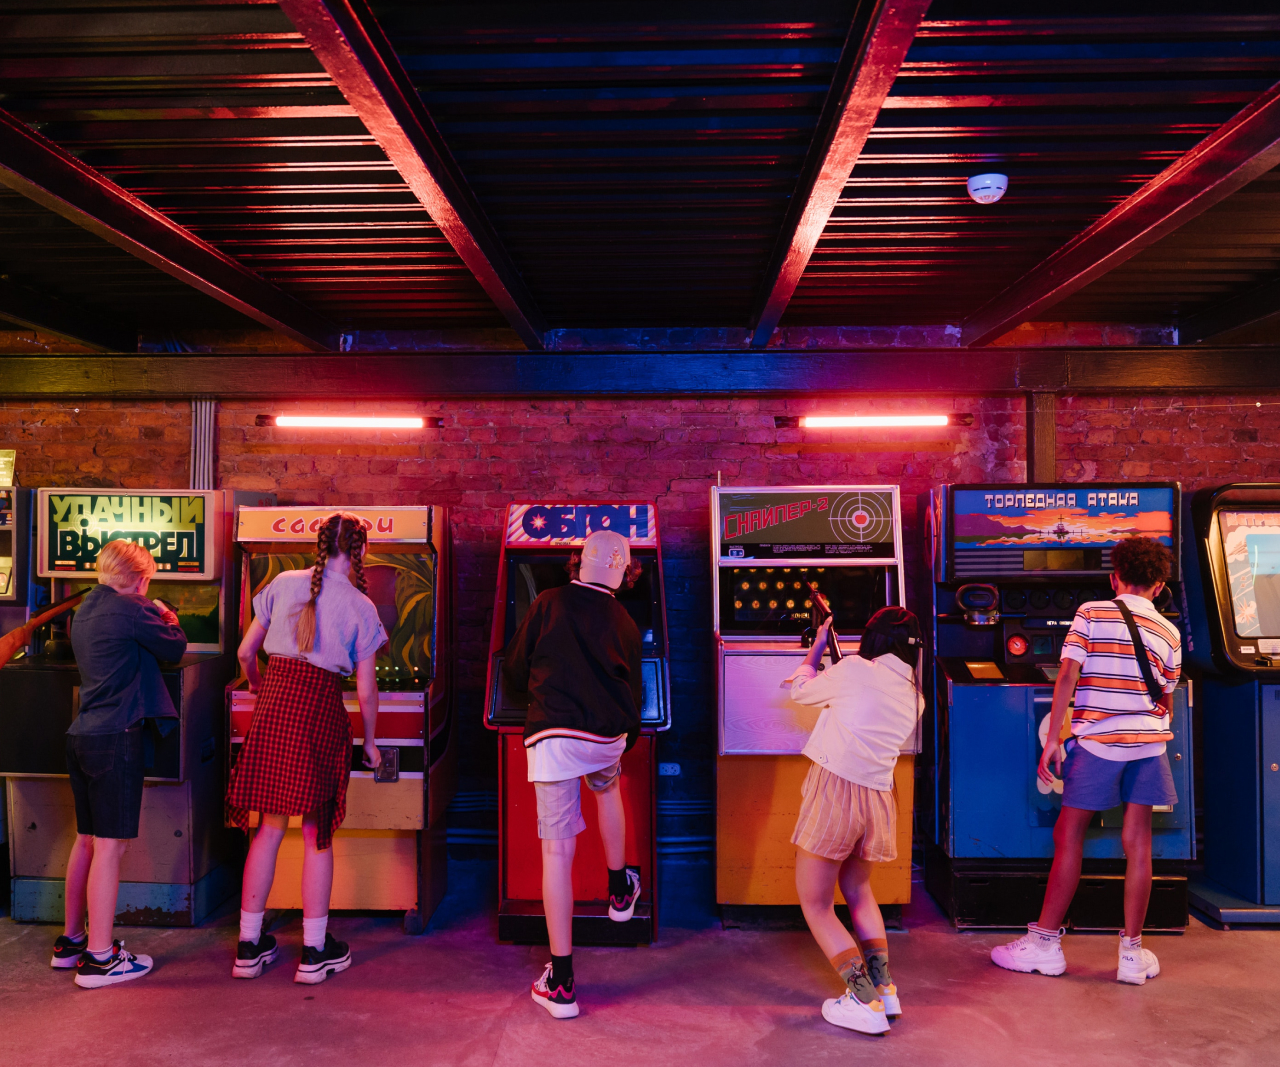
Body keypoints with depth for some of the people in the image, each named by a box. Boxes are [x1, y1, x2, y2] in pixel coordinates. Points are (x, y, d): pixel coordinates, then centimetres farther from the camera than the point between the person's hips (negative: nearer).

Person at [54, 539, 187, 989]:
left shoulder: (85, 609, 14)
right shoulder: (131, 609, -11)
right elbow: (175, 650, 0)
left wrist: (152, 619, 21)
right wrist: (169, 620, 18)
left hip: (81, 735, 9)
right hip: (115, 737, -9)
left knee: (87, 840, 18)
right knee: (110, 844, -4)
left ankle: (70, 941, 28)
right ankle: (99, 957, 2)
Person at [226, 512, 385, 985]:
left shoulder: (283, 584, 7)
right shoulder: (360, 607, -1)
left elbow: (245, 653, 10)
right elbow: (365, 692, 0)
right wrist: (370, 742, 13)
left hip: (273, 705, 4)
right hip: (320, 712, -3)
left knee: (269, 827, 14)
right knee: (317, 834, 7)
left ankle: (249, 946, 23)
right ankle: (315, 951, 14)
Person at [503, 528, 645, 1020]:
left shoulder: (548, 604, 2)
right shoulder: (624, 623, 9)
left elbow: (515, 670, 9)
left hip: (552, 735, -3)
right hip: (608, 737, 3)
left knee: (557, 850, 0)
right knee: (607, 788, 36)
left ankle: (560, 983, 4)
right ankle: (620, 892, 50)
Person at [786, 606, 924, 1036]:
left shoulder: (854, 669, -8)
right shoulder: (914, 697, 9)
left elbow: (801, 690, 8)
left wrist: (816, 647, 24)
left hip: (834, 790, -6)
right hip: (878, 799, 7)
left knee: (816, 905, 7)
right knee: (858, 892, 28)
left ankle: (865, 1002, 1)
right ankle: (884, 988, 24)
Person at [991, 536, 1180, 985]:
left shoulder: (1091, 614, -2)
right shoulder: (1169, 633, 8)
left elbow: (1067, 678, -9)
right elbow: (1167, 702, 14)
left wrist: (1052, 740, -6)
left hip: (1097, 742, -3)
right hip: (1148, 745, 4)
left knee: (1068, 837, 4)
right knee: (1137, 842, 8)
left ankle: (1045, 943, 11)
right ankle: (1133, 954, 15)